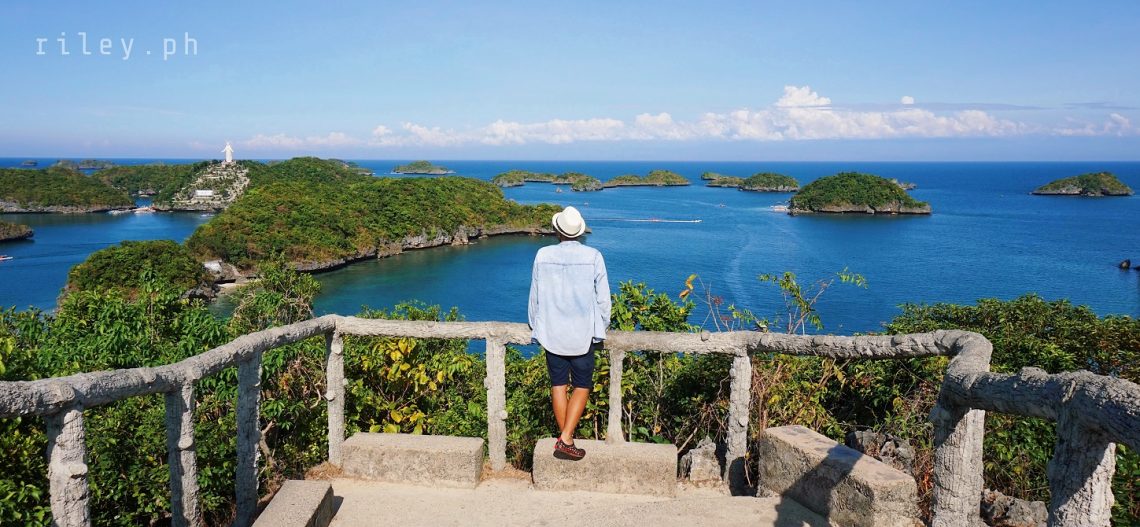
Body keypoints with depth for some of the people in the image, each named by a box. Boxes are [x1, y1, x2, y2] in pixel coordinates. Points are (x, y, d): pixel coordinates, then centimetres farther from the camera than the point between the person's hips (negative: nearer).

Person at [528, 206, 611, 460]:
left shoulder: (543, 255, -4)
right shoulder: (593, 257, -9)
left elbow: (535, 298, 4)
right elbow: (602, 298, -4)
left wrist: (536, 327, 18)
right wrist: (601, 331, 10)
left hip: (551, 334, 2)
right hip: (583, 334, -2)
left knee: (558, 385, 12)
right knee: (582, 386, 7)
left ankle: (565, 438, 19)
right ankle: (565, 439, -3)